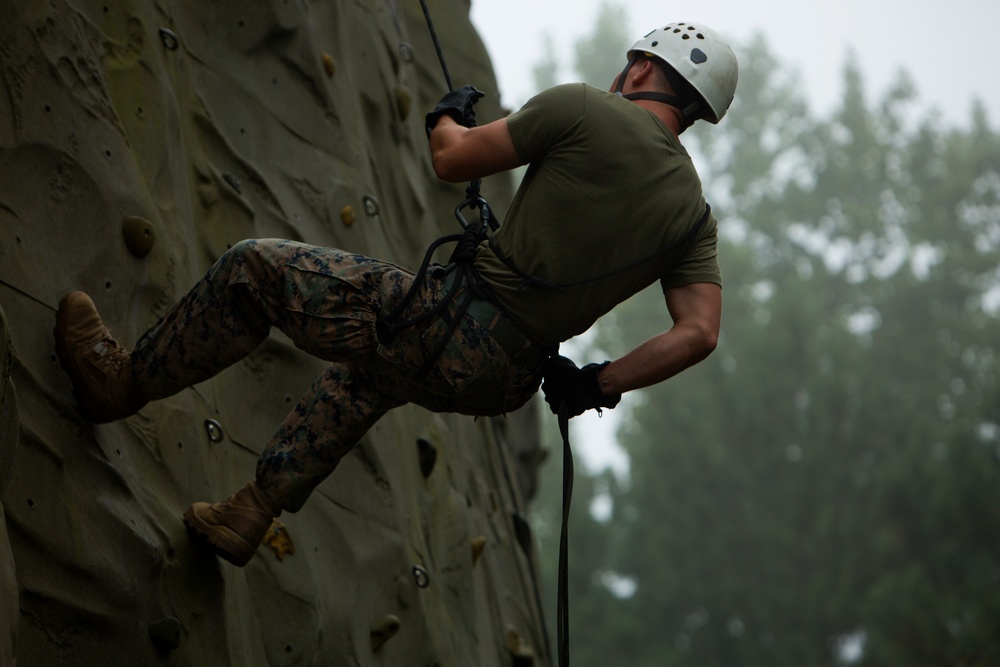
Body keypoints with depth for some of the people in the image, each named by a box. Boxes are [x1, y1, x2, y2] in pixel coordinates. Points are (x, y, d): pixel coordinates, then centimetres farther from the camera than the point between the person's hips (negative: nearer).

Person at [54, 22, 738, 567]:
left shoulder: (586, 109, -7)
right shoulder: (693, 209, 7)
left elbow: (453, 159, -1)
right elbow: (698, 334, -2)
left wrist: (448, 116, 22)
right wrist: (598, 385, 9)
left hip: (447, 323, -7)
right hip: (505, 382, 7)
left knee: (255, 269, 10)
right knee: (369, 371, 38)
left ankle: (120, 381, 24)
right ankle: (251, 514, 41)